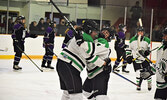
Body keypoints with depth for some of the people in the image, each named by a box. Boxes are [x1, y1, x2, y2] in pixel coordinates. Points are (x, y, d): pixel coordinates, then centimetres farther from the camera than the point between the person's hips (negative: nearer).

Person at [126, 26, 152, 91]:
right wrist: (128, 57, -2)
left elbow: (149, 48, 9)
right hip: (136, 59, -1)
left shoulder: (147, 40, -2)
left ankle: (149, 83, 25)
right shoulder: (132, 40, -2)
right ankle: (138, 85, 8)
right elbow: (129, 49, 6)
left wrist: (147, 52, -13)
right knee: (139, 73, -10)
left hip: (144, 59, 1)